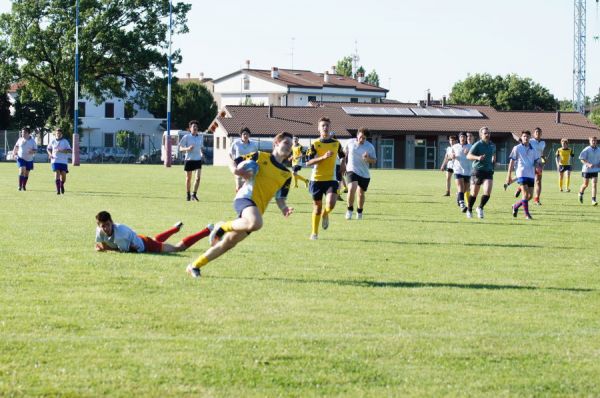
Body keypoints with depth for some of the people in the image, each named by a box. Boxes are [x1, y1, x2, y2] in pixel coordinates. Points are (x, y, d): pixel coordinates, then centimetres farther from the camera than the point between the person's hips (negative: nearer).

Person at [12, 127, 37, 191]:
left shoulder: (32, 141, -5)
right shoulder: (20, 140, -1)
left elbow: (35, 150, -2)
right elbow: (16, 147, 13)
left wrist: (32, 151, -23)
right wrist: (14, 154, 2)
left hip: (29, 159, 1)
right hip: (21, 158, -1)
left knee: (26, 173, 10)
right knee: (22, 170, -20)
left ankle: (24, 186, 28)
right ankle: (20, 186, -17)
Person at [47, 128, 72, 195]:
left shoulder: (65, 141, 1)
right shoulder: (53, 141, 6)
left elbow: (69, 150, -6)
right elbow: (48, 149, 19)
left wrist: (61, 151, -21)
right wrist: (50, 154, -2)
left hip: (64, 161, 0)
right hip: (55, 160, 0)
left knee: (63, 175, -2)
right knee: (57, 174, -15)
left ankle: (62, 185, 31)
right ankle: (58, 190, -14)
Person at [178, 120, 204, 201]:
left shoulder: (200, 137, 9)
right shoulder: (186, 137, -4)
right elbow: (181, 148, -3)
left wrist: (201, 154, 3)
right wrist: (187, 149, -22)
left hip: (198, 160, 3)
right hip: (189, 160, -3)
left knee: (198, 177, -12)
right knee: (188, 178, 6)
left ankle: (194, 194, -5)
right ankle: (188, 195, 21)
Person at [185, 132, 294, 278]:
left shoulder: (286, 175, 18)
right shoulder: (260, 157, 7)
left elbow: (280, 198, 19)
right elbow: (233, 162, 12)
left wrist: (284, 209, -3)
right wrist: (235, 170, -11)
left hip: (258, 209, 5)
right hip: (245, 198, -5)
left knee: (228, 243, 1)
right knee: (256, 223, -38)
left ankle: (195, 266, 12)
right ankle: (222, 228, -12)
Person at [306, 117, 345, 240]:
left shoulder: (336, 143, 5)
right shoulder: (315, 144, -2)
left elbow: (342, 159, 17)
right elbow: (308, 162, -9)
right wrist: (323, 157, -22)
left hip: (331, 179, 1)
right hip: (316, 179, -1)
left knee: (330, 204, -20)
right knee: (317, 206, 6)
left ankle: (325, 215, 16)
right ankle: (314, 233, 20)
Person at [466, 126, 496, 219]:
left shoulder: (492, 145, 10)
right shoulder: (477, 145, -8)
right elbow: (468, 156, -16)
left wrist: (493, 161, 21)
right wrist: (478, 157, -32)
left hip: (488, 171, 4)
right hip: (477, 171, -4)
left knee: (487, 192, -14)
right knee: (474, 193, 4)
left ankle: (480, 208, 7)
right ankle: (469, 210, 26)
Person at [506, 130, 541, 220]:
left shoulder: (533, 149, 13)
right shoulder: (517, 148, 2)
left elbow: (536, 161, 16)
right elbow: (511, 162, 2)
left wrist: (538, 166, -9)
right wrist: (509, 176, -3)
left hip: (531, 175, 5)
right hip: (521, 173, -5)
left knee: (530, 195, 4)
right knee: (525, 193, -14)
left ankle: (516, 206, 26)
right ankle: (527, 214, -8)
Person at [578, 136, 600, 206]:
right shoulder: (586, 150, -9)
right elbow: (582, 159, -11)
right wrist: (588, 164, -25)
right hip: (587, 170, -3)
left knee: (594, 184, -10)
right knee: (585, 184, 9)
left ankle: (593, 200, -11)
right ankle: (581, 193, 40)